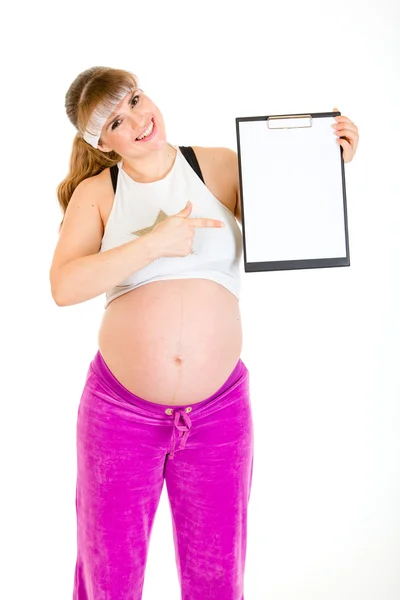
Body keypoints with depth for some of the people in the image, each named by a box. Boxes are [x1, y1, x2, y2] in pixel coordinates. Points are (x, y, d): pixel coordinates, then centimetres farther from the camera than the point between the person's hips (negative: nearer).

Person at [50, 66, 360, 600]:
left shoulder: (222, 167, 2)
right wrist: (153, 242, -18)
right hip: (121, 410, 0)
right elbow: (64, 286, -13)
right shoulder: (96, 193, 1)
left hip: (219, 410, 1)